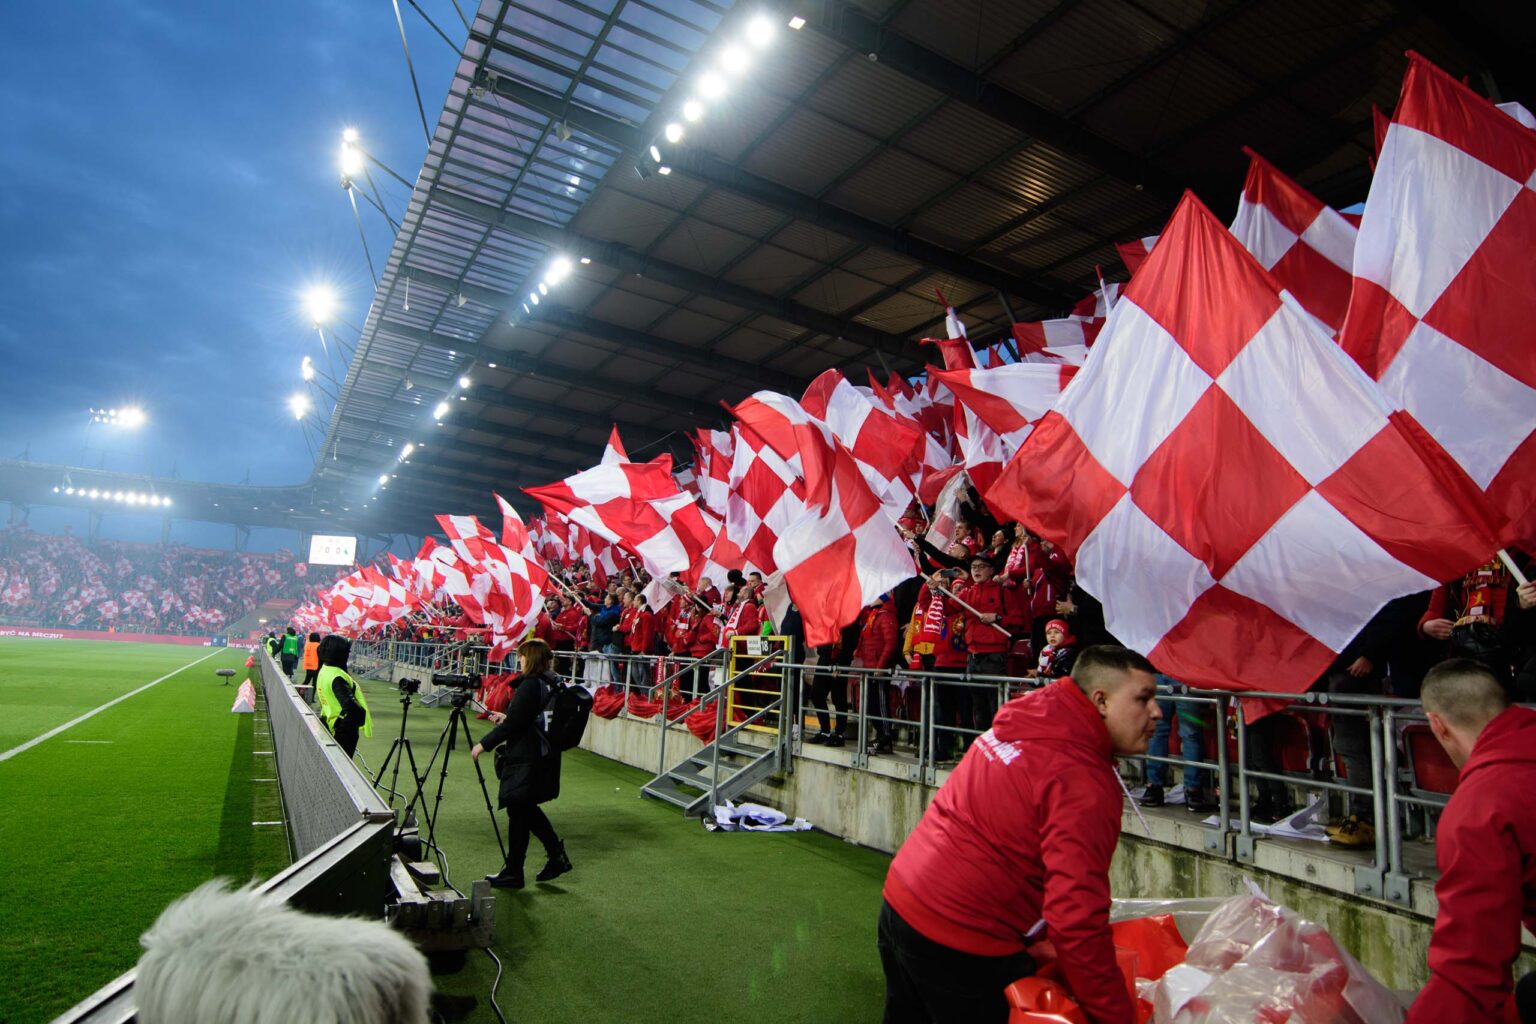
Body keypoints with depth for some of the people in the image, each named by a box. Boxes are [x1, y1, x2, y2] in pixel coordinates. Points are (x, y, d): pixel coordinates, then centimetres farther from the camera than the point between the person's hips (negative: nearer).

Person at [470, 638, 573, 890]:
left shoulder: (530, 685, -19)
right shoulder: (553, 685, 7)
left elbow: (512, 724, -19)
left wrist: (484, 744, -9)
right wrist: (506, 718, 24)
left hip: (525, 761, -9)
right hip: (545, 758, 9)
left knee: (518, 812, 3)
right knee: (527, 809, 20)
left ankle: (513, 873, 14)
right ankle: (557, 855, 20)